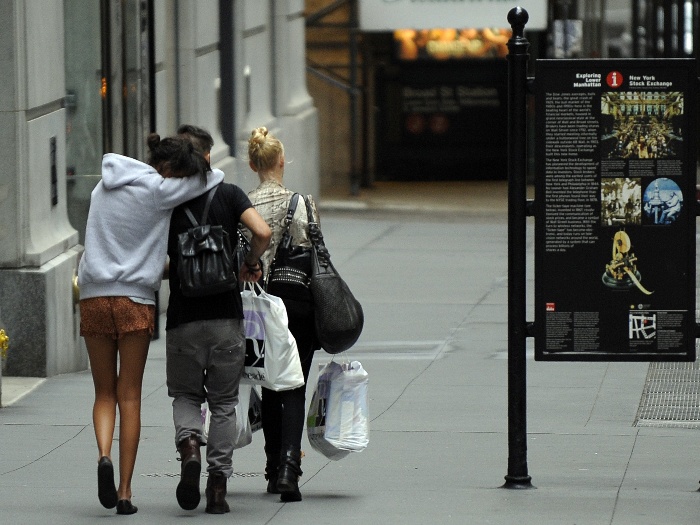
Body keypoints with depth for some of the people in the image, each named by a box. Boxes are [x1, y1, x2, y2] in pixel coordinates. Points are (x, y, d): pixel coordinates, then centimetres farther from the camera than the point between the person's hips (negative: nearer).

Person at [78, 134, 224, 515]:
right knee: (129, 396, 2)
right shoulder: (156, 190, -6)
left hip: (93, 296, 4)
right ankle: (125, 490, -1)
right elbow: (210, 180, -1)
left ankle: (104, 455, -15)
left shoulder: (105, 186, 13)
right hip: (134, 298, -4)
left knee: (104, 392, 11)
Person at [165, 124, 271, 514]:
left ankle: (189, 444, -15)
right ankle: (218, 486, 4)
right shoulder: (229, 195, -2)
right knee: (224, 402, 10)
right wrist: (251, 264, 2)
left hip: (183, 317, 0)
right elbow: (263, 233, -16)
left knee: (185, 395, 16)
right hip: (227, 315, 0)